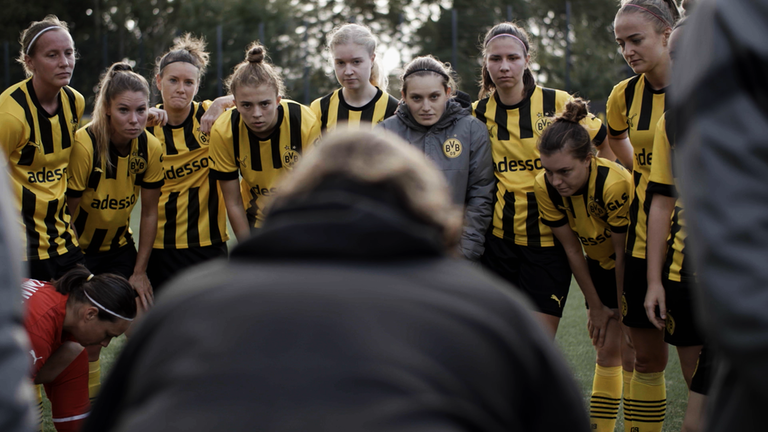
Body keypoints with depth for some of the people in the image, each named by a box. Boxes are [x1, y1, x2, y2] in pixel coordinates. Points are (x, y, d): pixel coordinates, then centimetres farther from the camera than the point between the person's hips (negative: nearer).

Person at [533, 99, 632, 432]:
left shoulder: (615, 183, -37)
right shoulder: (545, 187, -21)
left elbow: (624, 253, -24)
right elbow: (572, 248, -10)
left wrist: (621, 309, -12)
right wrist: (596, 307, -3)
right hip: (599, 265, 5)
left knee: (613, 349, -10)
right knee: (604, 347, 9)